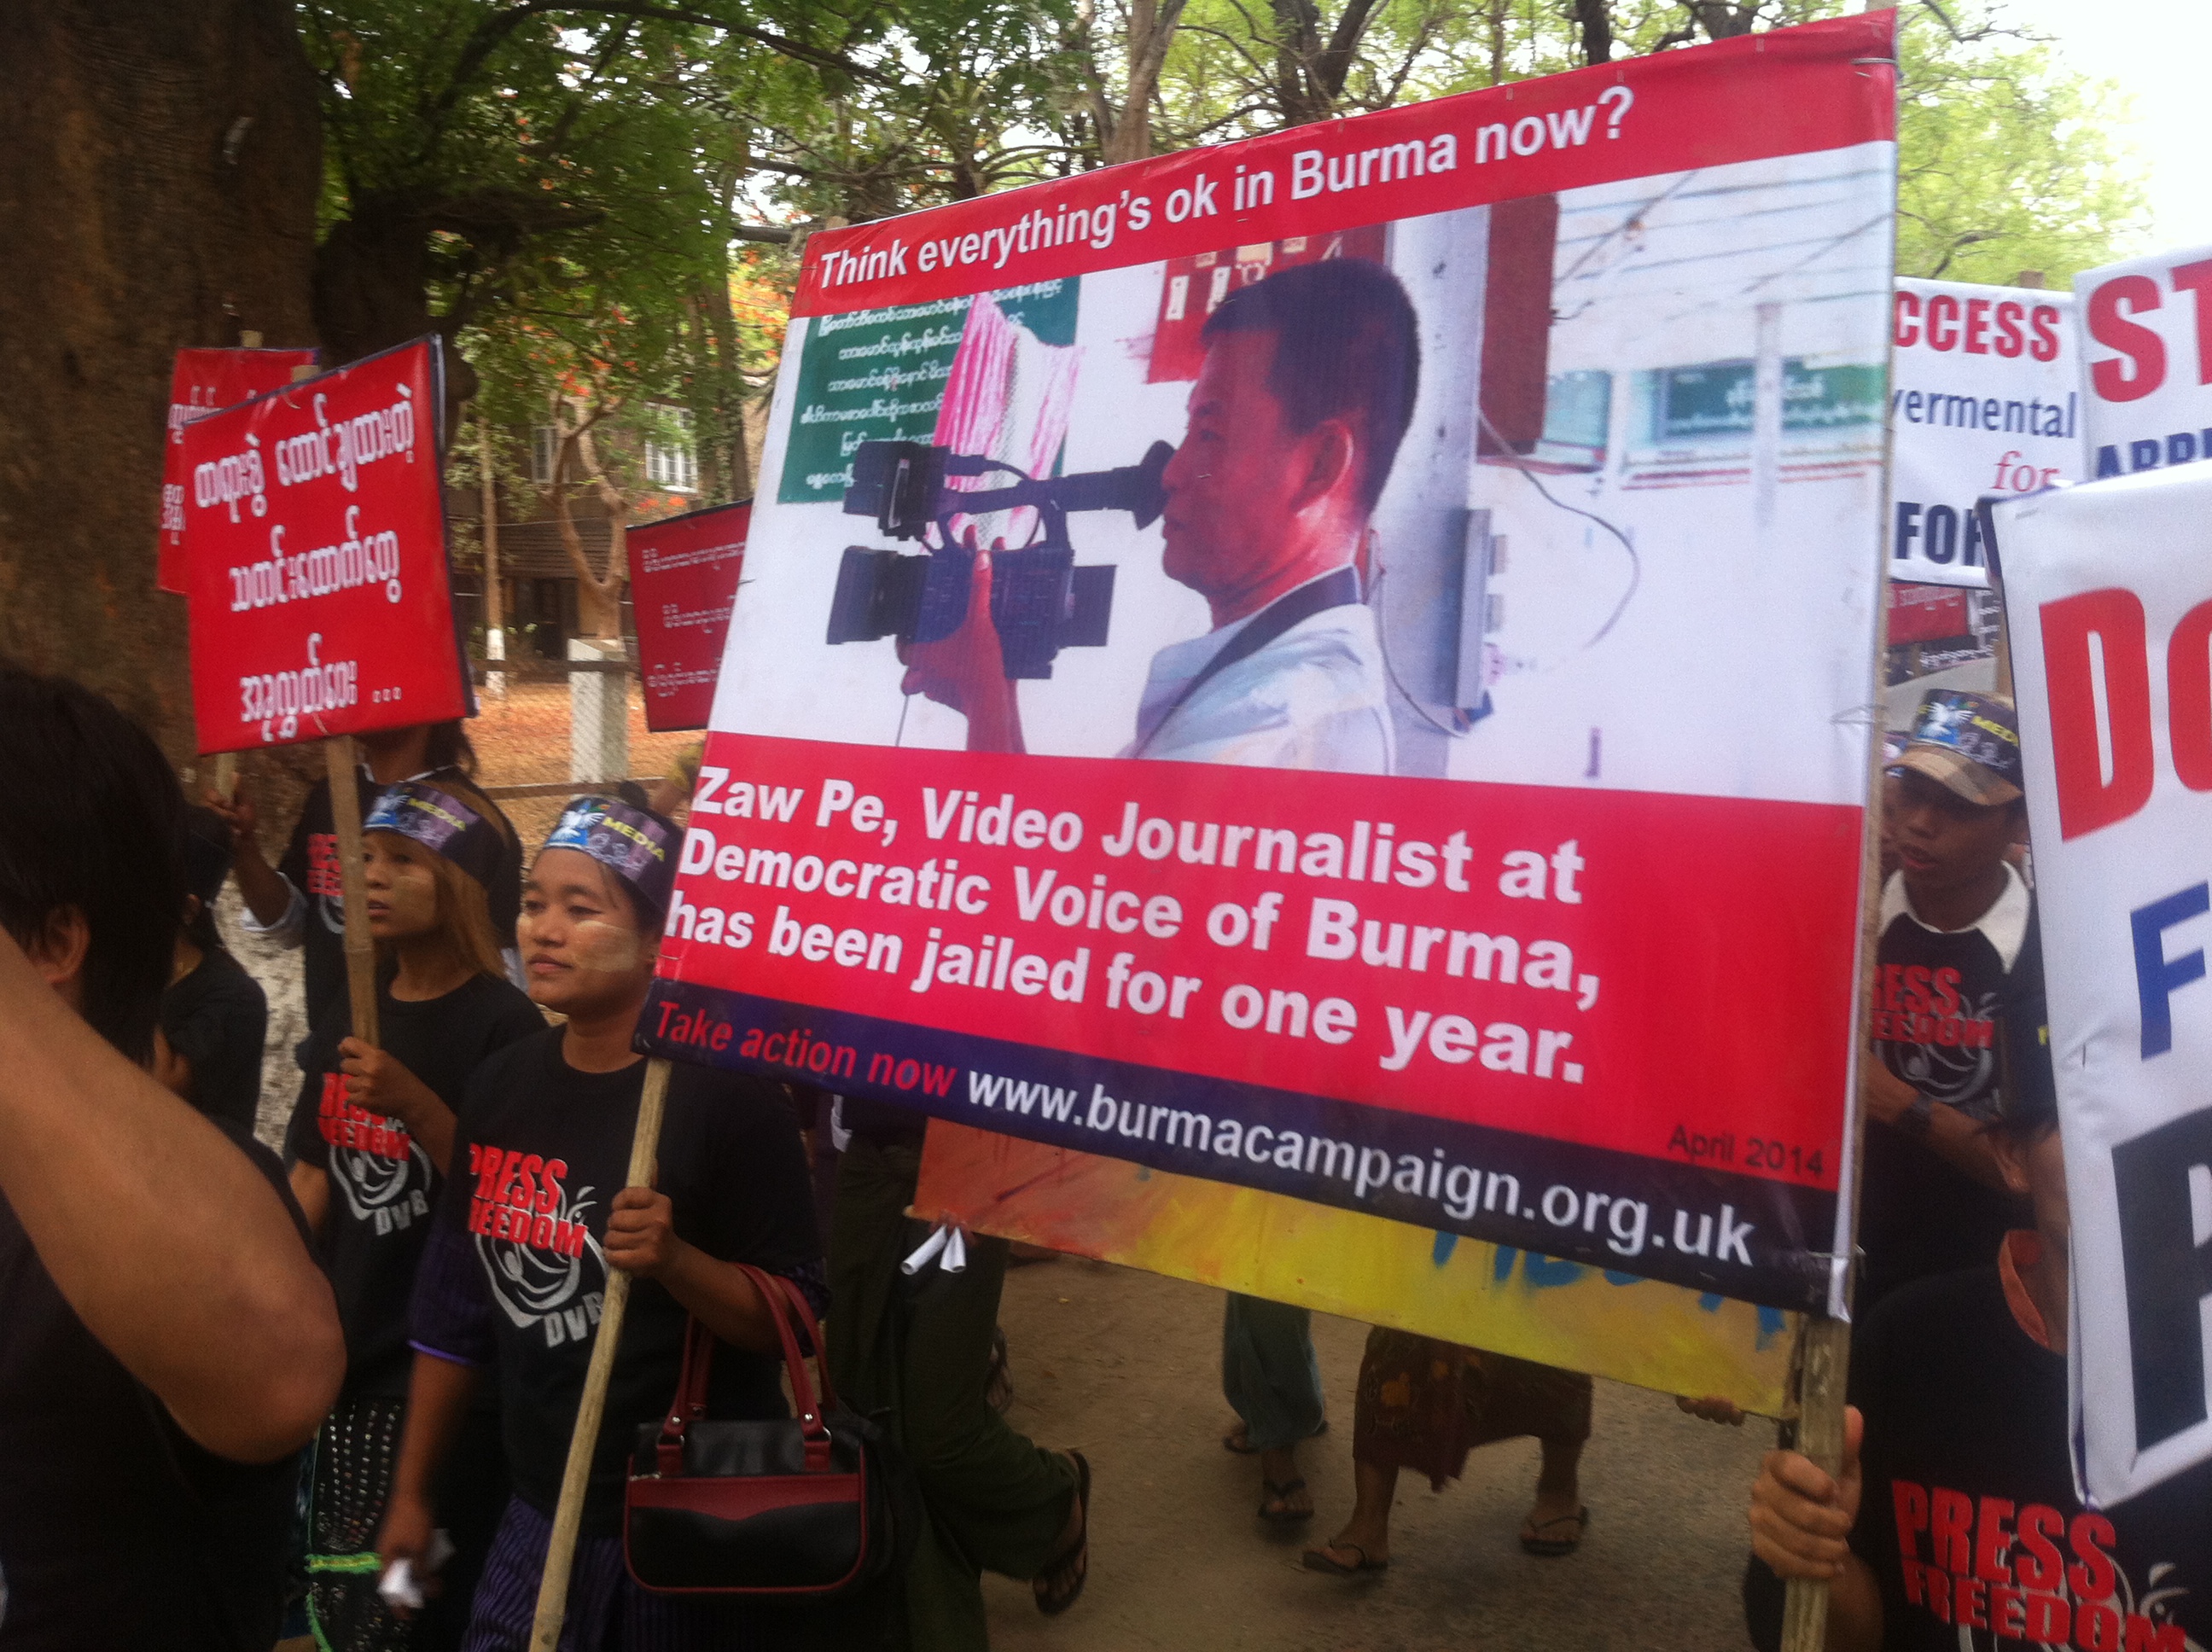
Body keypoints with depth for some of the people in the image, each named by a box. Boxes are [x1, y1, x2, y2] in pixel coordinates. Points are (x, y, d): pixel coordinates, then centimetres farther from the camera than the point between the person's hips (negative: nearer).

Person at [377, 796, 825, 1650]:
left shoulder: (727, 1096, -17)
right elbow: (455, 1304, 10)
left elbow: (796, 1321, -15)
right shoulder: (500, 1086, 1)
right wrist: (413, 1491, 13)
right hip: (539, 1513, 5)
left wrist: (674, 1260, -31)